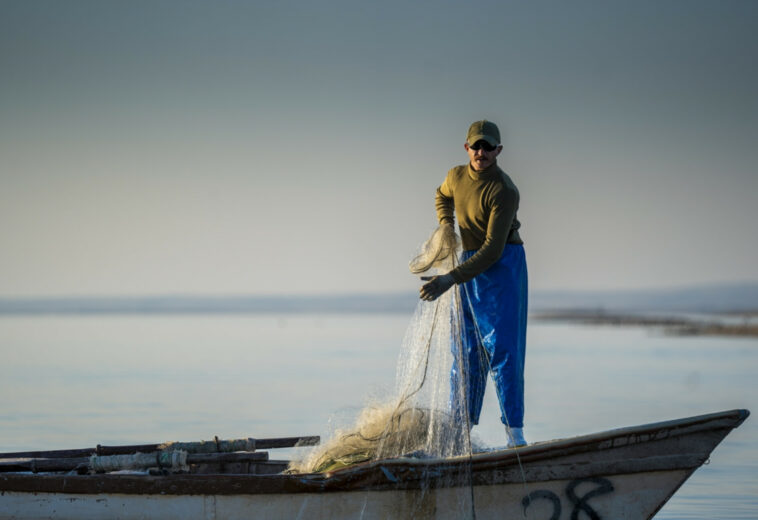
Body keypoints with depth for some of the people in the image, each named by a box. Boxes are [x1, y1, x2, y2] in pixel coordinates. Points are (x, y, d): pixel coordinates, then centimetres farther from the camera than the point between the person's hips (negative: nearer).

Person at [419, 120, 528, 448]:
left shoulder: (504, 192, -22)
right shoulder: (456, 176, 1)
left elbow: (493, 250, -27)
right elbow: (443, 196, 28)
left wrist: (450, 280, -32)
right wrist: (445, 227, 10)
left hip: (503, 265, -7)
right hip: (469, 265, 7)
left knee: (502, 348, -13)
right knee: (467, 350, 8)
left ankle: (514, 430, -14)